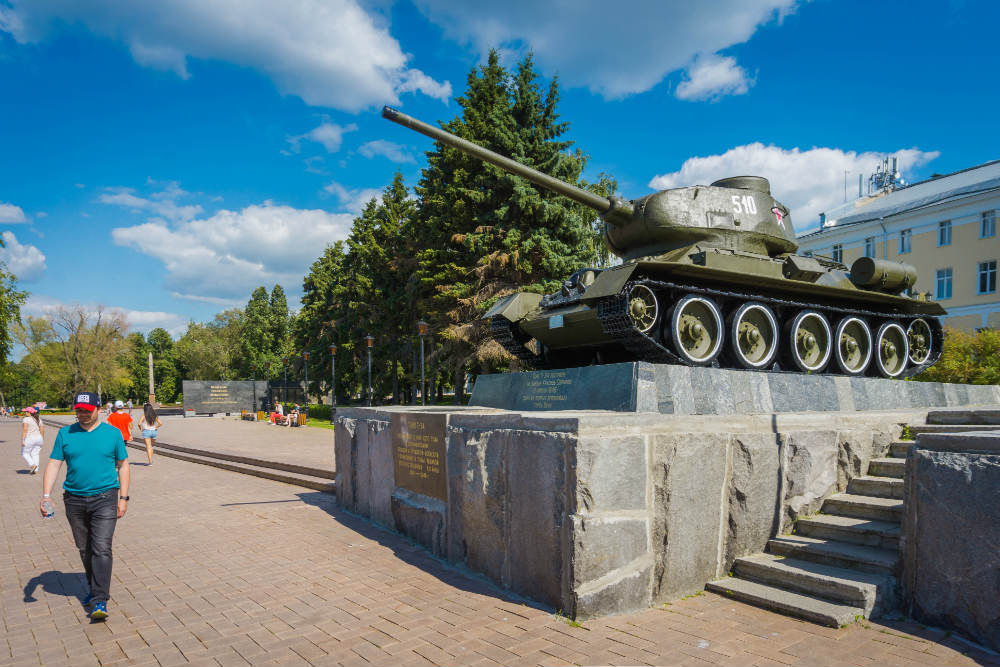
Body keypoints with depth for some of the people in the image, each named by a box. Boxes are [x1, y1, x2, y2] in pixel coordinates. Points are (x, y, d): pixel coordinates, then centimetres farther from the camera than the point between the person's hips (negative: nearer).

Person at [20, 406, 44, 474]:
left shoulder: (26, 419, -9)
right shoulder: (38, 420, 10)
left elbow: (24, 429, -19)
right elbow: (42, 430, 9)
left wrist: (22, 440, -20)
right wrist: (42, 439, 16)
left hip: (29, 439, -6)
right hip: (38, 438, 6)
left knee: (24, 453, 9)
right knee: (35, 454, 9)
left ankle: (32, 465, -8)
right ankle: (35, 470, 4)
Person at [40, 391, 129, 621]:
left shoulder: (112, 433, 0)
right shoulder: (65, 434, 5)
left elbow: (122, 465, 5)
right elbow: (54, 464, 3)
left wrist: (123, 498, 1)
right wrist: (45, 495, -10)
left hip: (105, 498, -3)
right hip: (74, 500, 3)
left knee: (101, 548, -10)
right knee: (84, 549, 14)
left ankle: (99, 601, -9)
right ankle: (95, 588, 32)